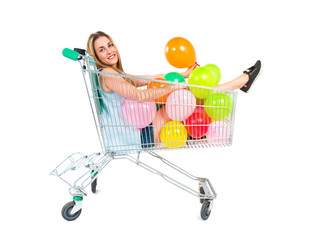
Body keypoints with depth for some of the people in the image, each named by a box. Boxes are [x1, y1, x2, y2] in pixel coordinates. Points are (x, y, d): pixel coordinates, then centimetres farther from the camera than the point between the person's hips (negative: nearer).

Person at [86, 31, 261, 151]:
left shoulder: (116, 74, 15)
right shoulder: (106, 74, -14)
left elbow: (152, 79, 11)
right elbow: (139, 95, -26)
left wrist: (182, 74, 6)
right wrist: (172, 87, -21)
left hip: (137, 128, 9)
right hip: (138, 137, -9)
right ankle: (244, 79, 5)